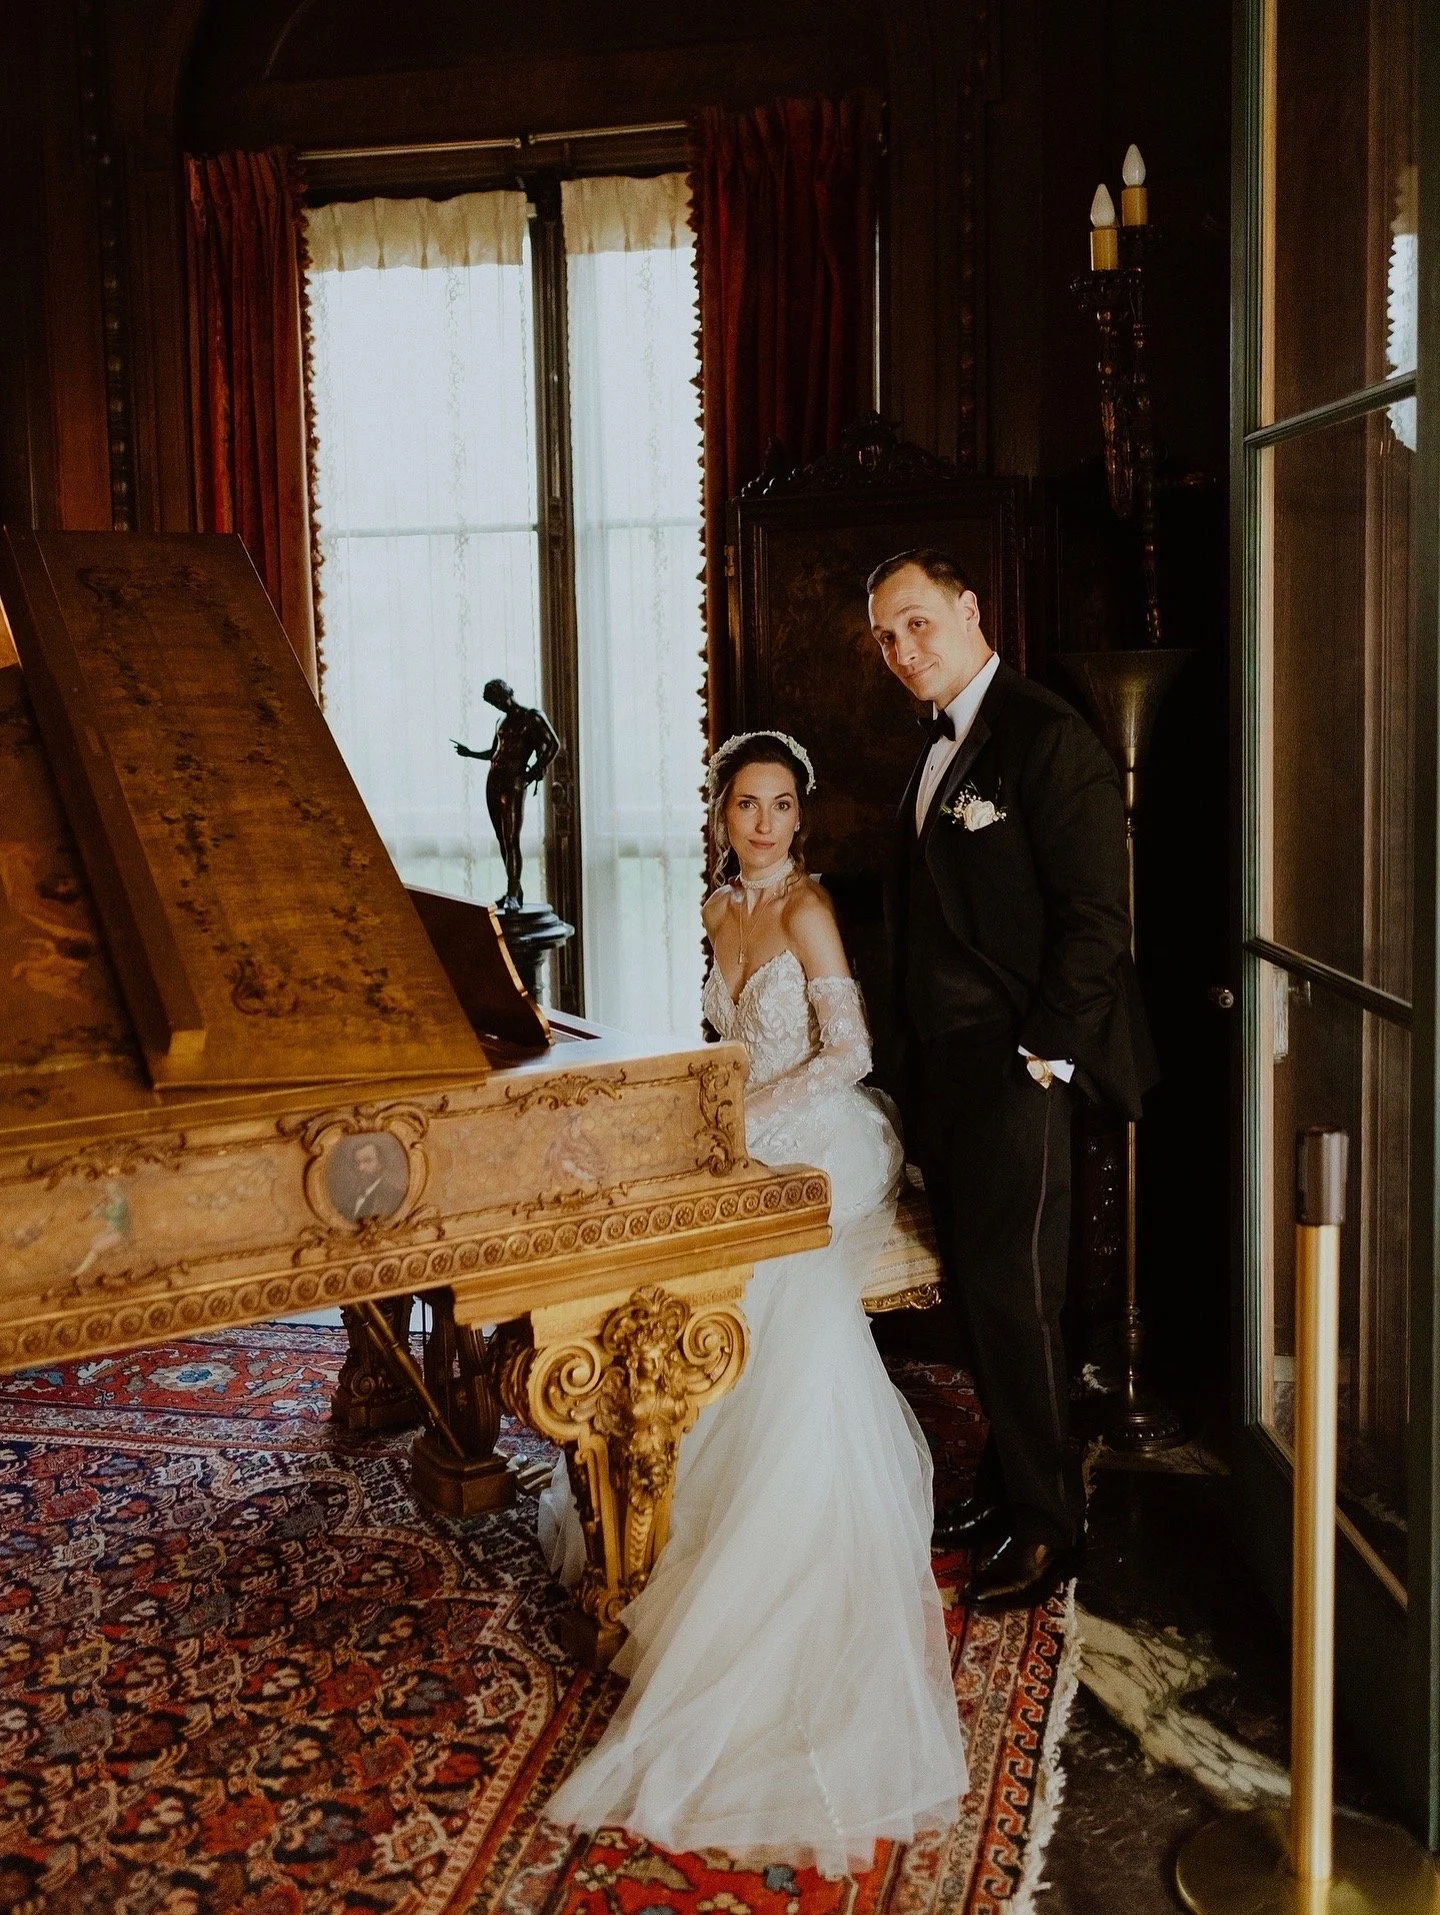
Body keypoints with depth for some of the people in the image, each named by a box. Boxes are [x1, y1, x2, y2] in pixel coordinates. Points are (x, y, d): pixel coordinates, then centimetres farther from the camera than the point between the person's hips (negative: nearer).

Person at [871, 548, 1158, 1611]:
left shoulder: (1047, 736, -12)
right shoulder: (938, 747, 16)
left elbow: (1097, 915, -16)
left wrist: (1044, 1055, -17)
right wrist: (924, 1063, 12)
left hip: (1013, 1072, -9)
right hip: (947, 1071, 9)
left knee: (1012, 1294, -3)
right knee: (977, 1284, 15)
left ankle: (1048, 1523, 11)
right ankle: (1008, 1481, 29)